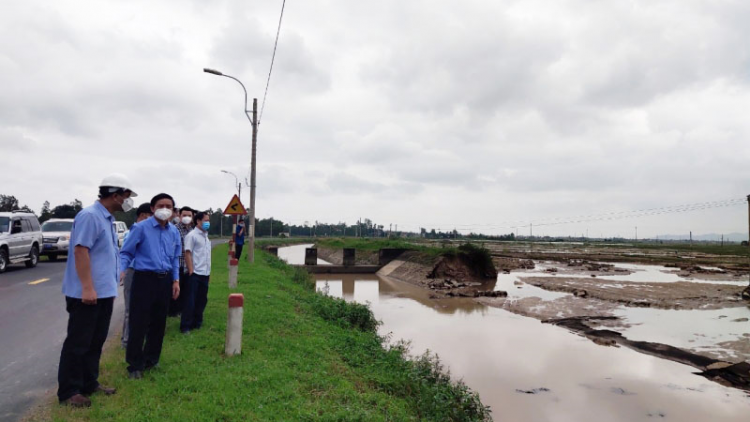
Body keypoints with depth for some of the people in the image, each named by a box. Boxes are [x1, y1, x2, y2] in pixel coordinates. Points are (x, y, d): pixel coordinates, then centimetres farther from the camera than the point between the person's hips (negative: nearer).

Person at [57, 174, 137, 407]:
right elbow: (80, 251, -22)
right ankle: (68, 392, 14)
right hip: (86, 293, -9)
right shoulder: (90, 216, -16)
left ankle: (89, 383, 28)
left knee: (96, 341, 16)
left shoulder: (108, 219, 13)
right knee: (78, 343, 2)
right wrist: (87, 287, -24)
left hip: (104, 292, 9)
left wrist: (111, 286, 21)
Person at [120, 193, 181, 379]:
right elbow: (126, 252, -5)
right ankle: (135, 365, 12)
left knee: (159, 323, 13)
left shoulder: (174, 232, 8)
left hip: (165, 281, 5)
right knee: (139, 323, -2)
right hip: (144, 279, -5)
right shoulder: (141, 228, -7)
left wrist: (175, 280, 10)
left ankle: (151, 359, 28)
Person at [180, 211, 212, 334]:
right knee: (191, 300, -1)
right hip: (195, 274, -7)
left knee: (202, 299, 12)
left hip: (205, 274, 7)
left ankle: (197, 323, 23)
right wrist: (191, 271, -16)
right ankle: (185, 326, 7)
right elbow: (188, 254, -12)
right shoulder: (192, 235, -8)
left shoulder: (206, 235, 14)